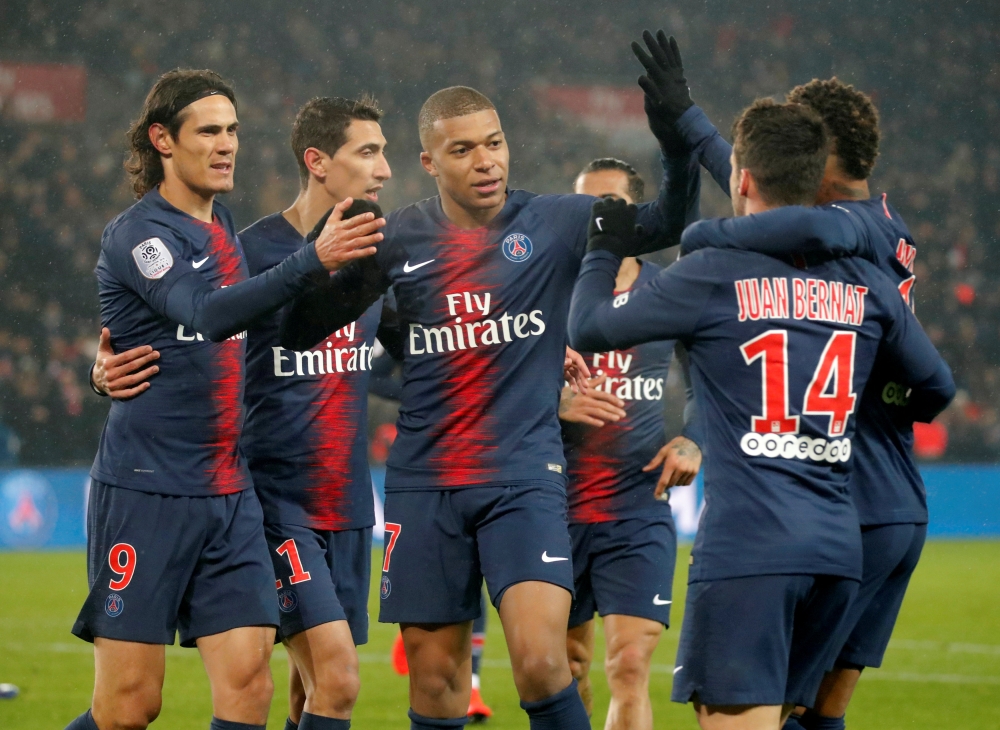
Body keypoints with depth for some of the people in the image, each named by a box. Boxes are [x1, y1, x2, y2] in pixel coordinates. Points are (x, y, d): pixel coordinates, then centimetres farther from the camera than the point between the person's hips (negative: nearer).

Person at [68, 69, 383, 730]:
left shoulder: (224, 227, 14)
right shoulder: (136, 235, -11)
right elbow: (208, 314, -29)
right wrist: (314, 261, -40)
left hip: (229, 495, 7)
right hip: (146, 493, -7)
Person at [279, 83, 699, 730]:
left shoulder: (554, 224, -1)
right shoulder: (401, 239, 3)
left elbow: (668, 223, -8)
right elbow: (299, 332, 5)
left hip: (524, 476, -2)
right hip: (425, 482, 2)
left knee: (541, 658, -19)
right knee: (435, 673, 7)